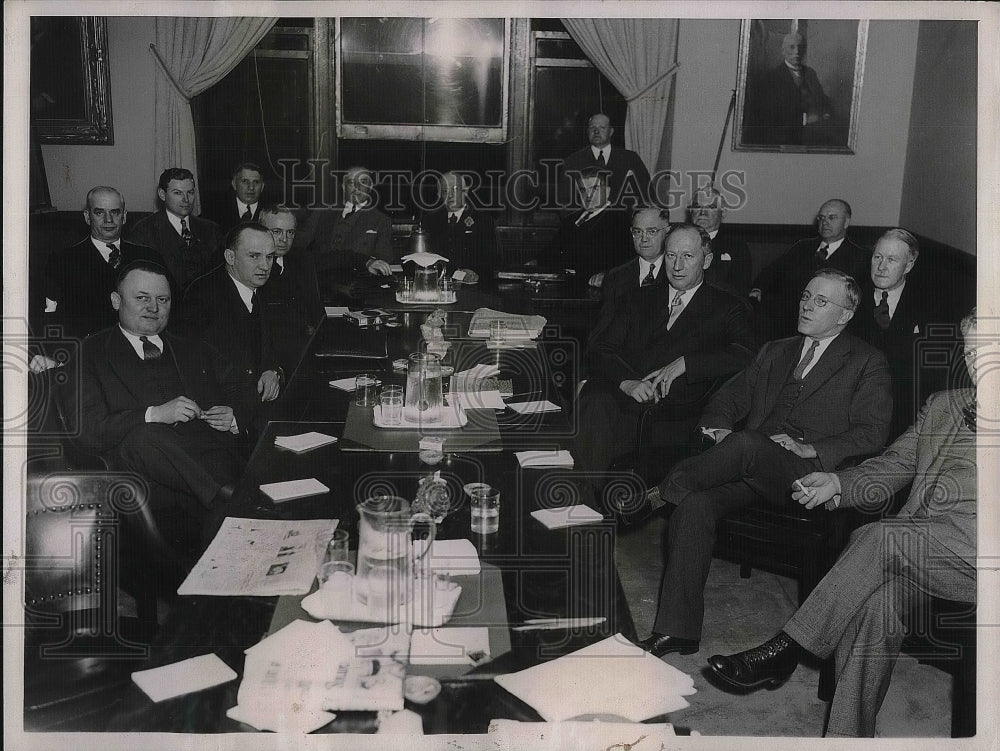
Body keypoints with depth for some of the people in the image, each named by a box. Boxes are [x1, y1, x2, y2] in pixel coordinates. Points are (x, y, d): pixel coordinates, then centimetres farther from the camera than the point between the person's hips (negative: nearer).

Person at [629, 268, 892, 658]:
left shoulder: (867, 362, 11)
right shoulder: (774, 352, 27)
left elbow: (870, 434, 0)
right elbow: (732, 395, 23)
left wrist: (810, 448, -13)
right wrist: (718, 423, 0)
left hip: (808, 472, -4)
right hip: (750, 465, 5)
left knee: (746, 444, -37)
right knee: (693, 504, -26)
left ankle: (661, 492, -18)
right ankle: (676, 629, -24)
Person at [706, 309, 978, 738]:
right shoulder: (942, 405, 26)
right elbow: (891, 468, 18)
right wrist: (838, 483, 1)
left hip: (971, 546, -4)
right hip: (916, 549, 4)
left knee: (881, 537, -29)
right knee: (875, 603, -27)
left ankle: (787, 649, -20)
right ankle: (849, 736, -22)